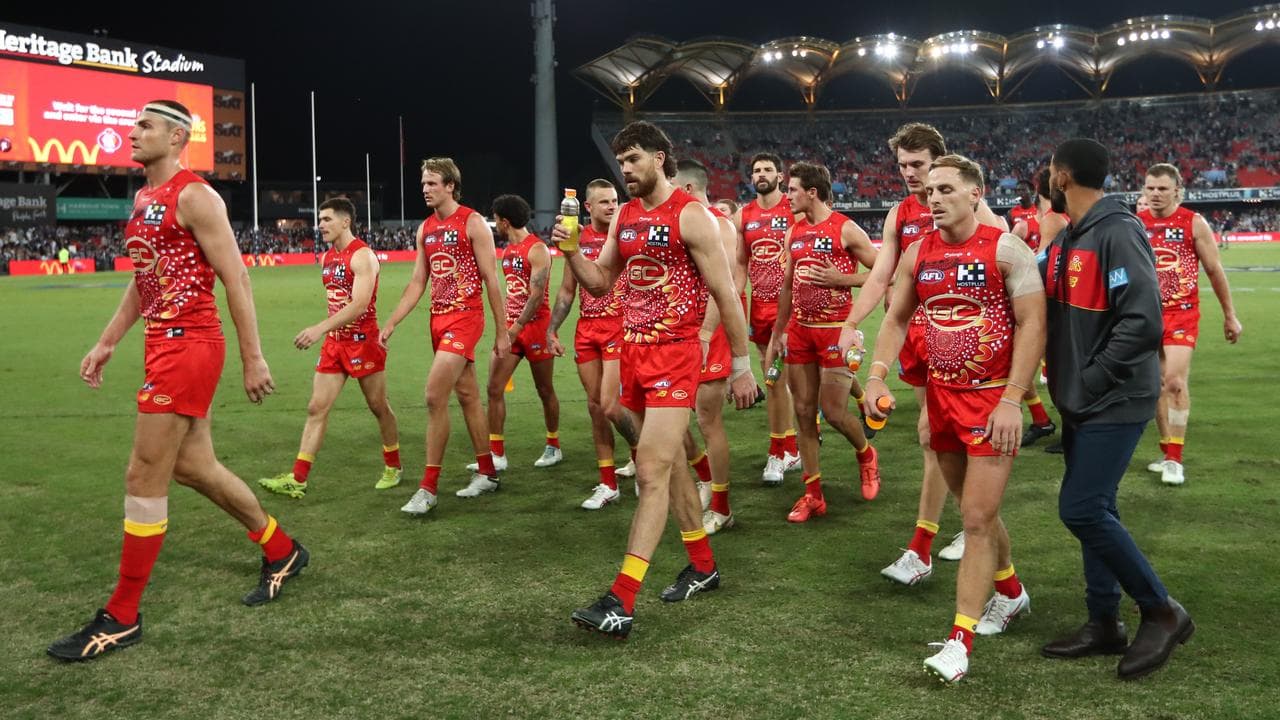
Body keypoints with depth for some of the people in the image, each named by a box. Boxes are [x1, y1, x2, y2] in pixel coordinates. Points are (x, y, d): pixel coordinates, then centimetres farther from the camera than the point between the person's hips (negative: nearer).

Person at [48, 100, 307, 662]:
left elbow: (236, 280, -14)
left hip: (188, 346, -10)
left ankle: (121, 618, 6)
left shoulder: (194, 196, -12)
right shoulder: (145, 199, 16)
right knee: (193, 466, 15)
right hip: (163, 344, 10)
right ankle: (282, 552, 31)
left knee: (144, 477, -5)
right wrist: (106, 343, 20)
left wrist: (253, 358, -16)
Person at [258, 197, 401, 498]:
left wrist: (320, 329, -34)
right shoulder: (326, 258, 10)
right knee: (316, 408, 2)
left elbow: (359, 305, -27)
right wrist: (327, 332, 15)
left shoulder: (362, 256, -16)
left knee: (379, 407, 7)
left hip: (363, 341, -7)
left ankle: (393, 467, 24)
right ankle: (297, 479, 1)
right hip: (334, 343, 8)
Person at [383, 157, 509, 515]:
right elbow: (417, 283, 16)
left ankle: (428, 488, -8)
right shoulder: (425, 228, 13)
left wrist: (502, 332, -8)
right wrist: (391, 324, 9)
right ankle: (487, 473, 24)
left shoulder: (473, 223, -7)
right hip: (439, 318, 7)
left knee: (435, 396, -14)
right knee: (468, 395, 13)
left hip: (465, 317, -7)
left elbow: (491, 279, -7)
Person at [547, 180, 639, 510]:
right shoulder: (578, 239, 9)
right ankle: (608, 485, 16)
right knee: (595, 407, 6)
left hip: (620, 328, -5)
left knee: (610, 407, -12)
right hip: (586, 330, 5)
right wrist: (551, 330, 9)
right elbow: (567, 291, 16)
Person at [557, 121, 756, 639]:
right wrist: (570, 252, -3)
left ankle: (621, 603, -15)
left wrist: (741, 366, -8)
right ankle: (703, 566, 32)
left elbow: (726, 294, -8)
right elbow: (600, 283, 16)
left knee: (652, 471, -13)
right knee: (669, 464, 16)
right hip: (634, 352, 8)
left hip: (675, 357, -8)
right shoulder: (624, 216, 12)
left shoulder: (690, 216, -10)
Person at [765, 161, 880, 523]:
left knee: (833, 411, -6)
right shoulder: (794, 233, 10)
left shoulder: (845, 229, -8)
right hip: (800, 330, 6)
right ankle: (813, 494, 12)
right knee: (803, 411, 4)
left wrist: (840, 279, -17)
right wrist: (776, 336, 17)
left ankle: (866, 455, 27)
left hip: (835, 330, -6)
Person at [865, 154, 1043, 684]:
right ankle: (1011, 592, 41)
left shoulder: (1005, 249, -11)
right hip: (941, 398, 6)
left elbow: (1032, 324, -14)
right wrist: (877, 375, -5)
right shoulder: (917, 255, 5)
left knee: (977, 518, -7)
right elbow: (896, 320, 12)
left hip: (992, 401, -6)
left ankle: (960, 640, -2)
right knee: (975, 509, 19)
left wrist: (1012, 400, -21)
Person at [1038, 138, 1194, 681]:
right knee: (1094, 511, 12)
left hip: (1114, 403, -9)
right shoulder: (1067, 239, 10)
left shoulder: (1117, 233, -18)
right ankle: (1104, 624, 23)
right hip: (1084, 403, 9)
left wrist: (1092, 380, -19)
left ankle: (1162, 612, 8)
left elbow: (1143, 322, -25)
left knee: (1081, 510, -10)